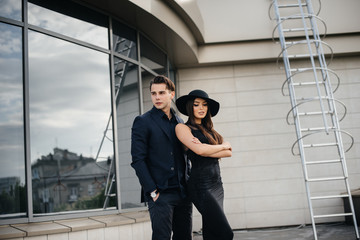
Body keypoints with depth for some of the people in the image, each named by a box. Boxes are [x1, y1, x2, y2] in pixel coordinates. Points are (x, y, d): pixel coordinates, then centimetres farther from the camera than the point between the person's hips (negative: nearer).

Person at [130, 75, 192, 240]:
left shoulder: (179, 122, 15)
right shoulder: (142, 122, -2)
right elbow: (138, 160, -8)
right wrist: (153, 192, -12)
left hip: (183, 193, 6)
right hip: (160, 194, -5)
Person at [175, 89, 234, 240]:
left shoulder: (209, 129, 18)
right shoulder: (182, 128, -2)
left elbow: (229, 153, 6)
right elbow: (200, 150, -17)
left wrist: (207, 151, -10)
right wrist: (223, 146, -1)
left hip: (217, 184, 7)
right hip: (201, 186, -7)